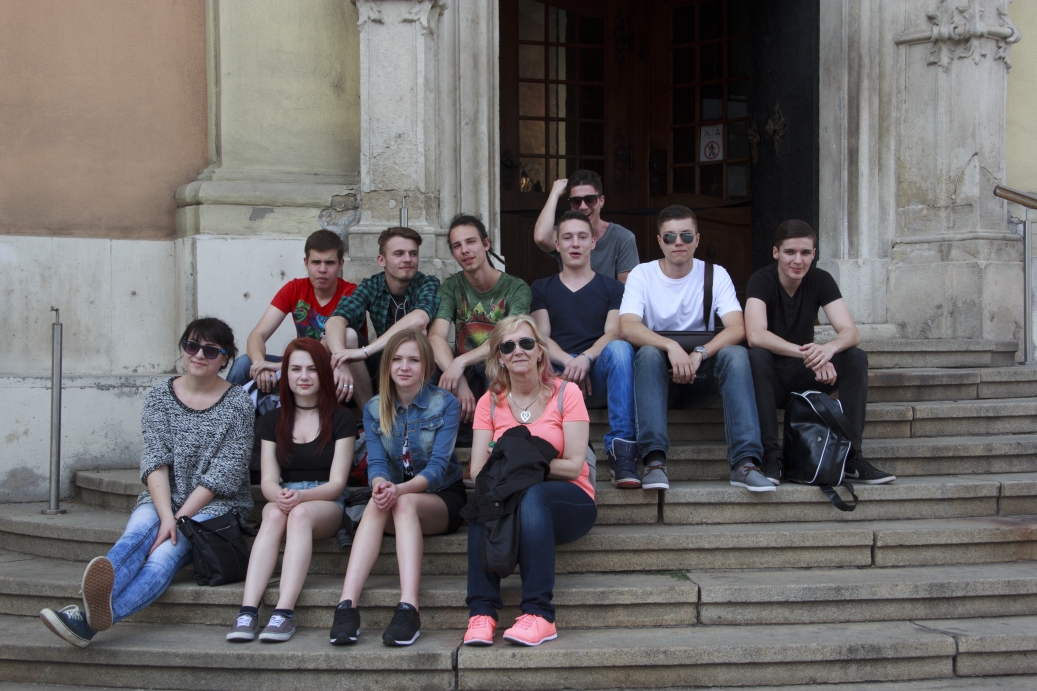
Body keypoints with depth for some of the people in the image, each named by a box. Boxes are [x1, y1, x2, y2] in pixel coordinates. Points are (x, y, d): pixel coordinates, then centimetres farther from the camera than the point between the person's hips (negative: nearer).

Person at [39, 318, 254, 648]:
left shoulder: (238, 404, -1)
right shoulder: (159, 398, 7)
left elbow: (224, 475, -7)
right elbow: (155, 462, -4)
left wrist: (180, 519, -16)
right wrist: (166, 516, -20)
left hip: (216, 505, -3)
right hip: (163, 500, 3)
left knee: (165, 553, -31)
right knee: (138, 533, -31)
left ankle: (88, 619, -59)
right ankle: (97, 600, -65)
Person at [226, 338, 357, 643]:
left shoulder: (340, 419, 6)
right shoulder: (272, 421, 15)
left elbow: (336, 483, -3)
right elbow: (268, 480, 5)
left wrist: (301, 496, -24)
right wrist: (280, 496, -21)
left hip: (326, 505, -2)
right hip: (283, 498, 2)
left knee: (300, 514, -36)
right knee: (274, 516, -34)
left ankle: (285, 612, -47)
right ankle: (247, 612, -47)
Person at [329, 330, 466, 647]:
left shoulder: (446, 404, -4)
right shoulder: (374, 409, 6)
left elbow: (439, 466, -15)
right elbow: (376, 461, -6)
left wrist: (401, 489, -34)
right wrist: (380, 484, -31)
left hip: (441, 499, -2)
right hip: (395, 496, 2)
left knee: (405, 504, -36)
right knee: (376, 504, -33)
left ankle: (408, 610, -50)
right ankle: (347, 606, -48)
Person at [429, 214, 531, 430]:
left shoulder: (516, 288, -4)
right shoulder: (451, 288, 3)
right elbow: (436, 337, -13)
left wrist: (461, 362, -35)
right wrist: (459, 383, -31)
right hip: (466, 373, 2)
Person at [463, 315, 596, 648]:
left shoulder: (566, 394, 0)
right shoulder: (490, 402, 8)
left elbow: (574, 466, -9)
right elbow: (477, 471, -2)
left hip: (569, 502, -2)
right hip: (508, 503, 2)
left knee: (531, 495, -36)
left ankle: (539, 614, -39)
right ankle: (482, 611, -37)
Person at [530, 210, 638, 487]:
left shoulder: (612, 288, 19)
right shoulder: (542, 288, 22)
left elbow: (614, 333, 1)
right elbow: (541, 338, 6)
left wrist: (586, 358, -21)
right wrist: (568, 361, -16)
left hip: (599, 377, 0)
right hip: (556, 378, 1)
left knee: (620, 349, -34)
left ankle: (621, 451, -41)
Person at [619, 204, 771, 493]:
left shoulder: (715, 275, 2)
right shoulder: (642, 274, 0)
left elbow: (737, 328, -12)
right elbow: (627, 327, -17)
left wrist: (699, 354, -30)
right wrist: (670, 346, -35)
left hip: (700, 378, 1)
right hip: (659, 377, -1)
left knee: (735, 354, -28)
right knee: (648, 353, -32)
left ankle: (745, 461, -37)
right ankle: (654, 459, -43)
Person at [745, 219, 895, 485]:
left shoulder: (821, 280, -4)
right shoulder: (761, 281, -15)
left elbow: (851, 332, -14)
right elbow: (755, 336, -32)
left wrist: (830, 348, -39)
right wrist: (807, 353, -43)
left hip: (804, 374, 4)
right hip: (770, 377, -4)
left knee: (856, 357, -19)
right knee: (756, 356, -35)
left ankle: (850, 455, -19)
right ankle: (771, 455, -32)